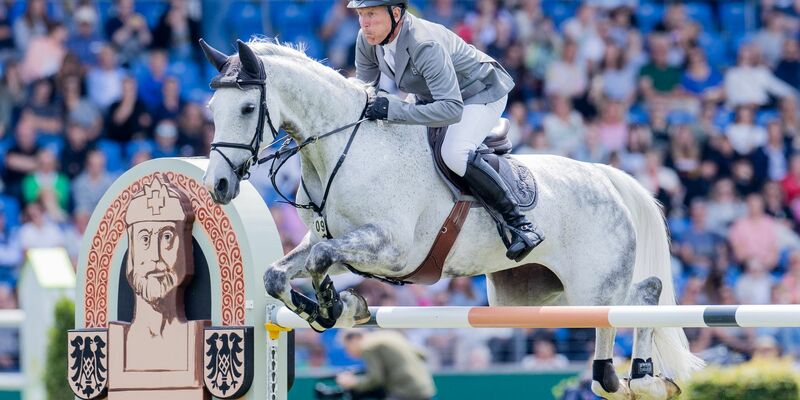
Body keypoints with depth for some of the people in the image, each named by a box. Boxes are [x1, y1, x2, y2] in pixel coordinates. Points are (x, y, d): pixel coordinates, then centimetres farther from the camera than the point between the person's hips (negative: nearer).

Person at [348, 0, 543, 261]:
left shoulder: (426, 46, -38)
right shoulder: (367, 40, -15)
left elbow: (452, 109, -45)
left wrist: (391, 109, -47)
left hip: (481, 93, -9)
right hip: (429, 95, 9)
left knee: (454, 154, -32)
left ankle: (519, 223, -23)